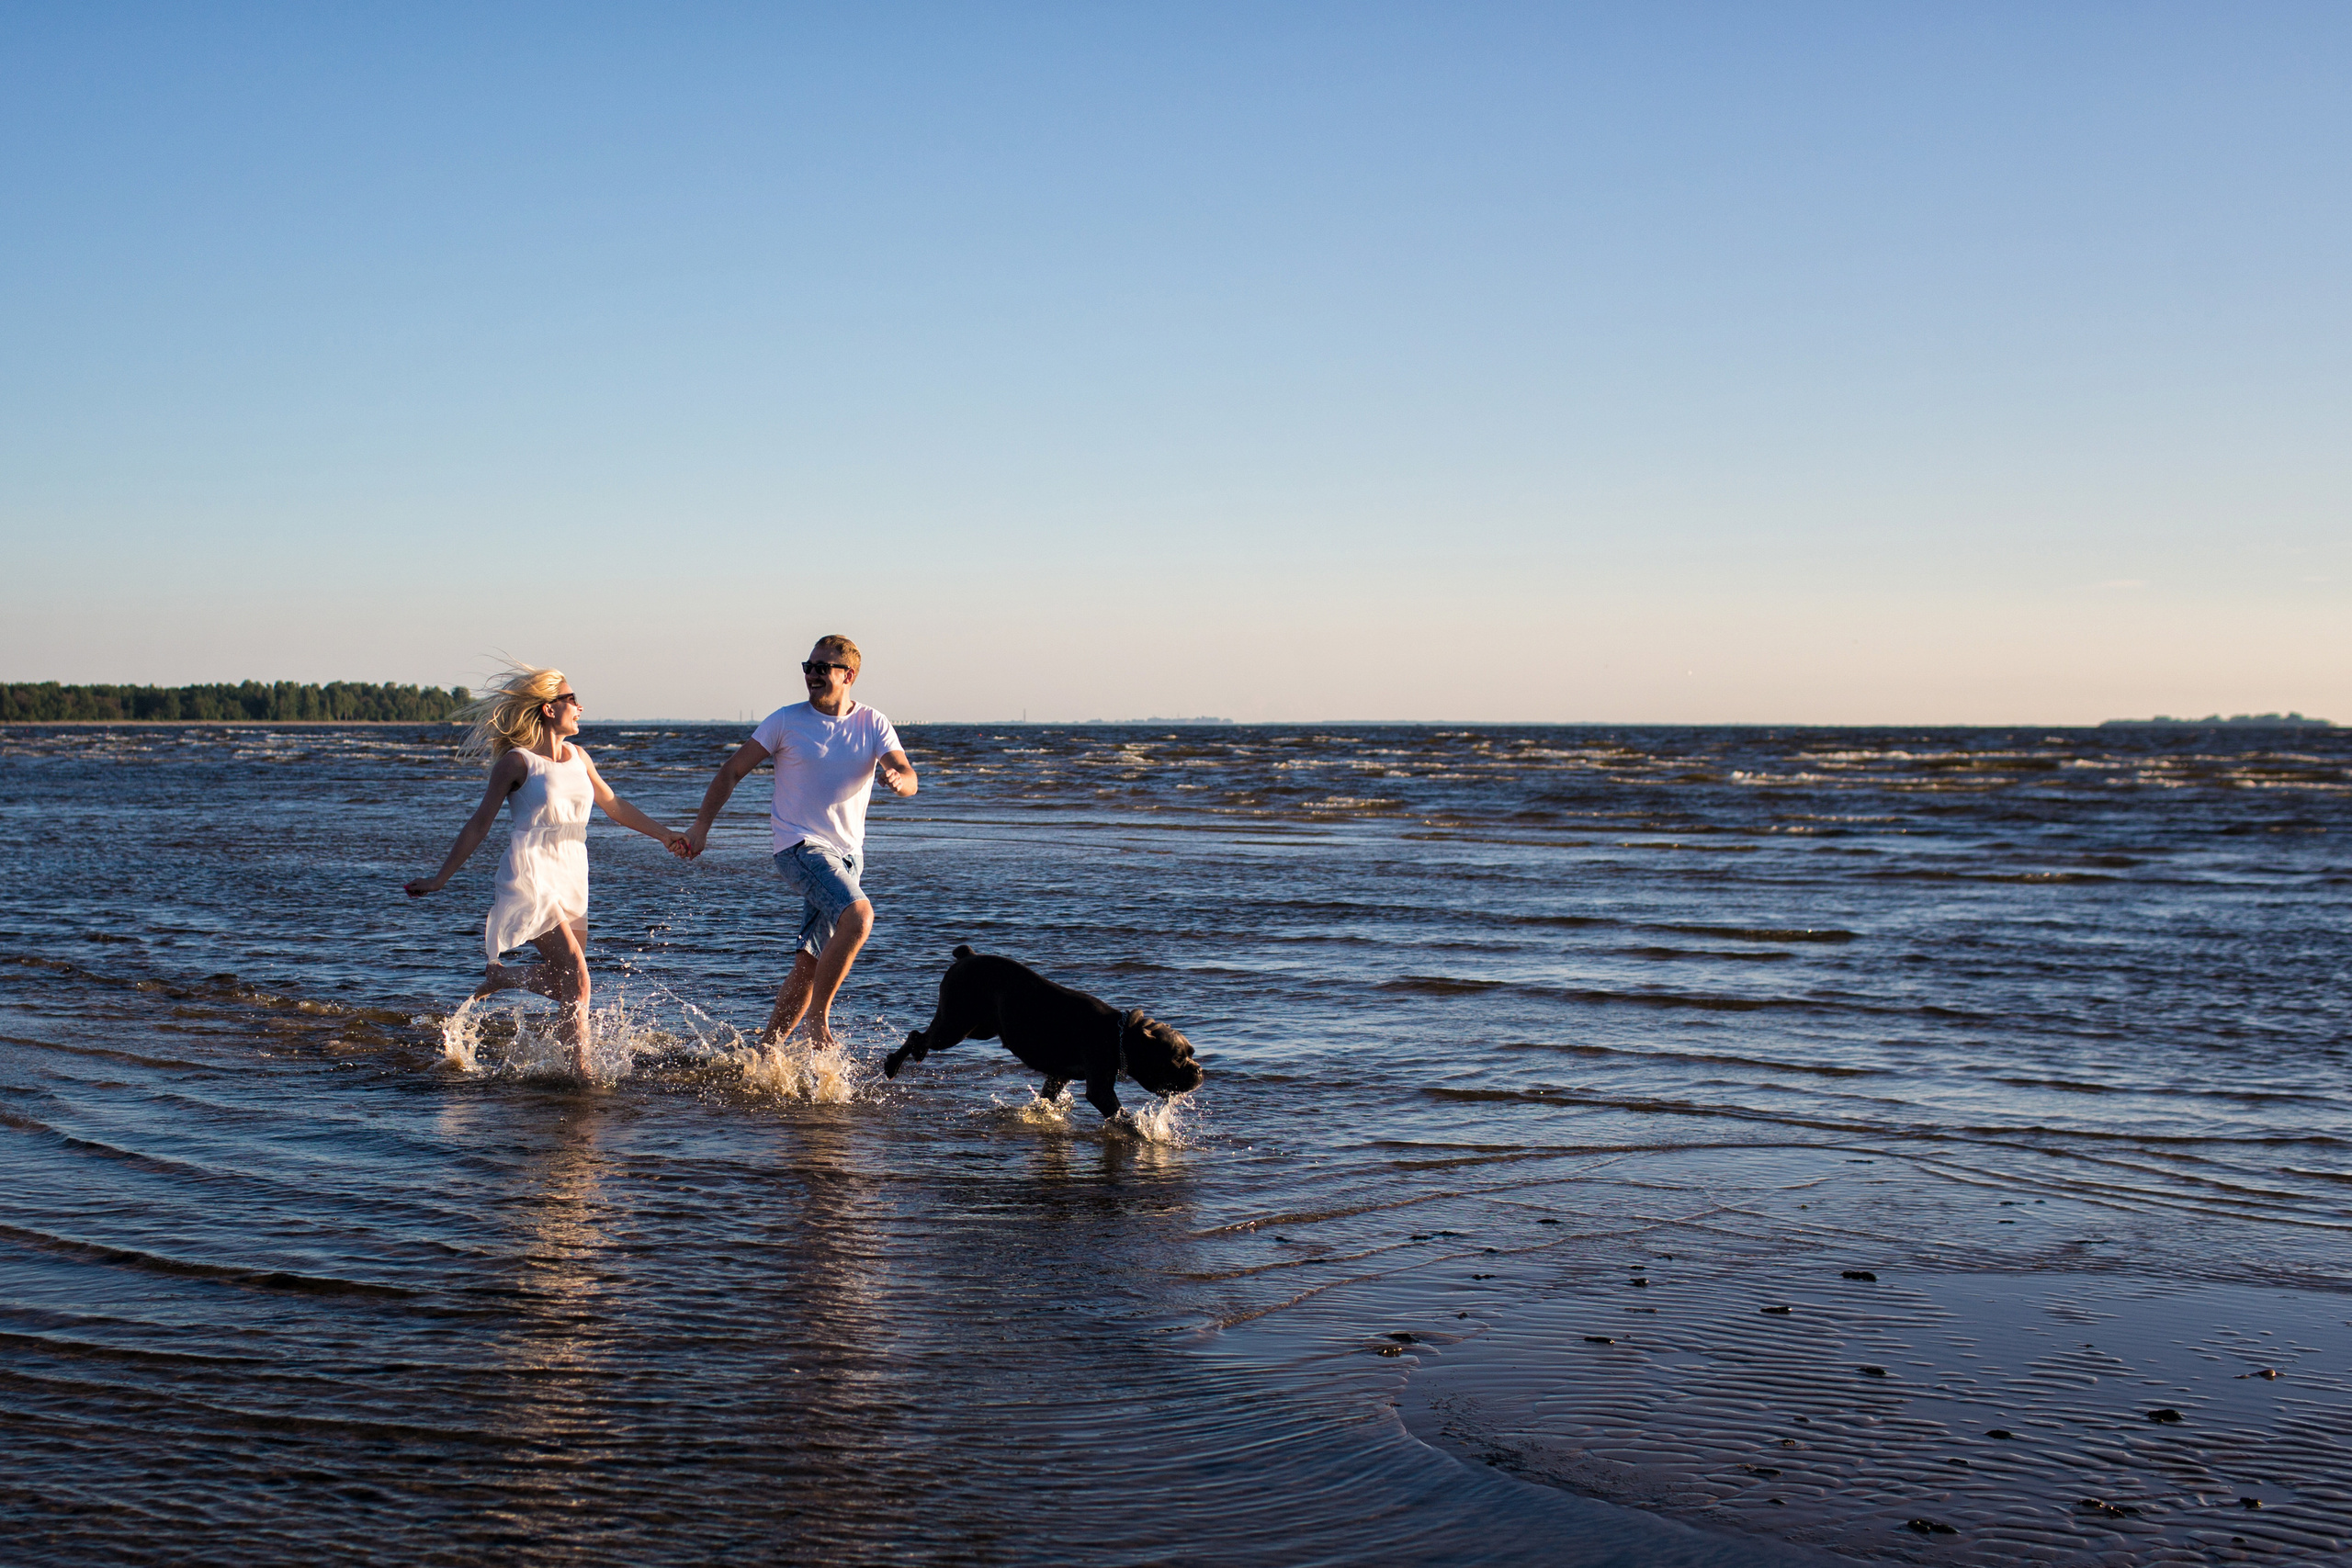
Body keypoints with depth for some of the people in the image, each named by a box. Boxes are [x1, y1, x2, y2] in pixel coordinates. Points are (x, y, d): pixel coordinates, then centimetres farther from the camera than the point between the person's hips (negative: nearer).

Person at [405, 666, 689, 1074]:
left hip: (571, 879, 7)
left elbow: (612, 804, 24)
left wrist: (664, 834, 20)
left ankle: (500, 975, 30)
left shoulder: (578, 756, 13)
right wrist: (440, 878, -1)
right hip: (530, 875, -7)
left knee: (567, 980, 9)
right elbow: (479, 825, -1)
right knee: (576, 978, -18)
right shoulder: (517, 761, -5)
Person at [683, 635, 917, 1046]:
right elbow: (733, 770, 3)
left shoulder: (873, 724, 4)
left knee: (809, 965, 5)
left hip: (848, 854, 4)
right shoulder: (787, 720, -2)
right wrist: (702, 824, -3)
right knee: (858, 916, -29)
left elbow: (908, 778, -9)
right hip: (799, 846, -4)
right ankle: (819, 1022, -19)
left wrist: (898, 778, -33)